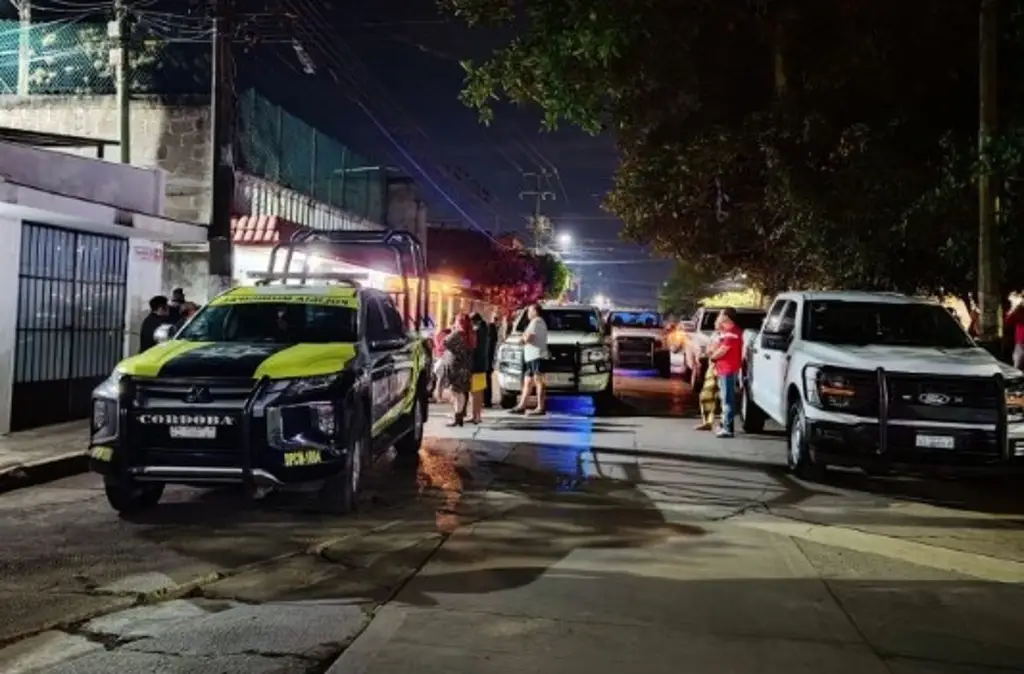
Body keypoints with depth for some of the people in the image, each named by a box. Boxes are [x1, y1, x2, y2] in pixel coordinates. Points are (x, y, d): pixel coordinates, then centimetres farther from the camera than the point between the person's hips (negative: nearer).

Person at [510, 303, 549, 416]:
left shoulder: (536, 321, -7)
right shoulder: (538, 322, 26)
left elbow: (528, 338, -16)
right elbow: (527, 337, 25)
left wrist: (524, 337, 4)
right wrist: (525, 338, 6)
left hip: (537, 356, -11)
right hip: (531, 356, 11)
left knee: (538, 381, -12)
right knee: (527, 382, 10)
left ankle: (540, 408, -15)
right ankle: (521, 406, 13)